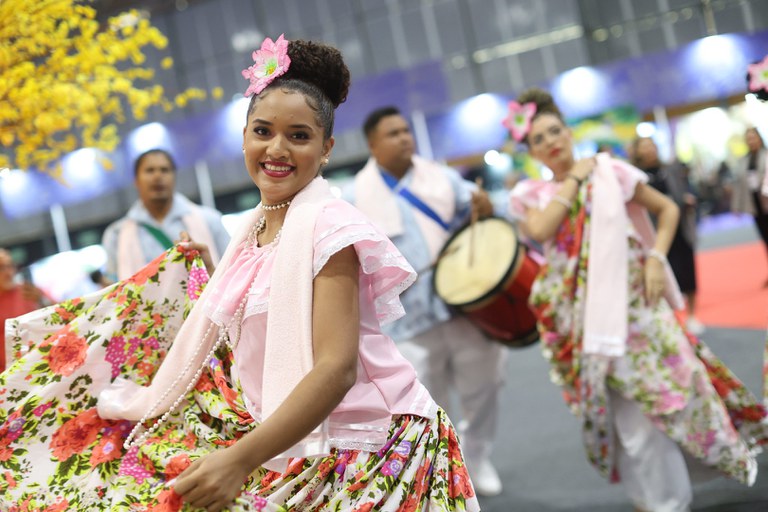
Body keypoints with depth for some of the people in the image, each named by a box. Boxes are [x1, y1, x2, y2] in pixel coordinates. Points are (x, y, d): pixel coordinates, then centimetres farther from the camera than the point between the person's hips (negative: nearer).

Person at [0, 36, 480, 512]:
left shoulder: (329, 226, -15)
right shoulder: (253, 228, 8)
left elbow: (337, 368, -23)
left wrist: (240, 461, -27)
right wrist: (194, 269, 18)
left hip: (354, 449, -7)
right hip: (286, 439, 7)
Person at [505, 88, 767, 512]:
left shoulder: (609, 172, 2)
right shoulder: (532, 195, 5)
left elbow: (668, 209, 7)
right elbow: (539, 230, -18)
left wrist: (656, 258, -7)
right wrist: (573, 178, -8)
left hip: (631, 302, 0)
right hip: (584, 318, 0)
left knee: (664, 390, 2)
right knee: (628, 416, 4)